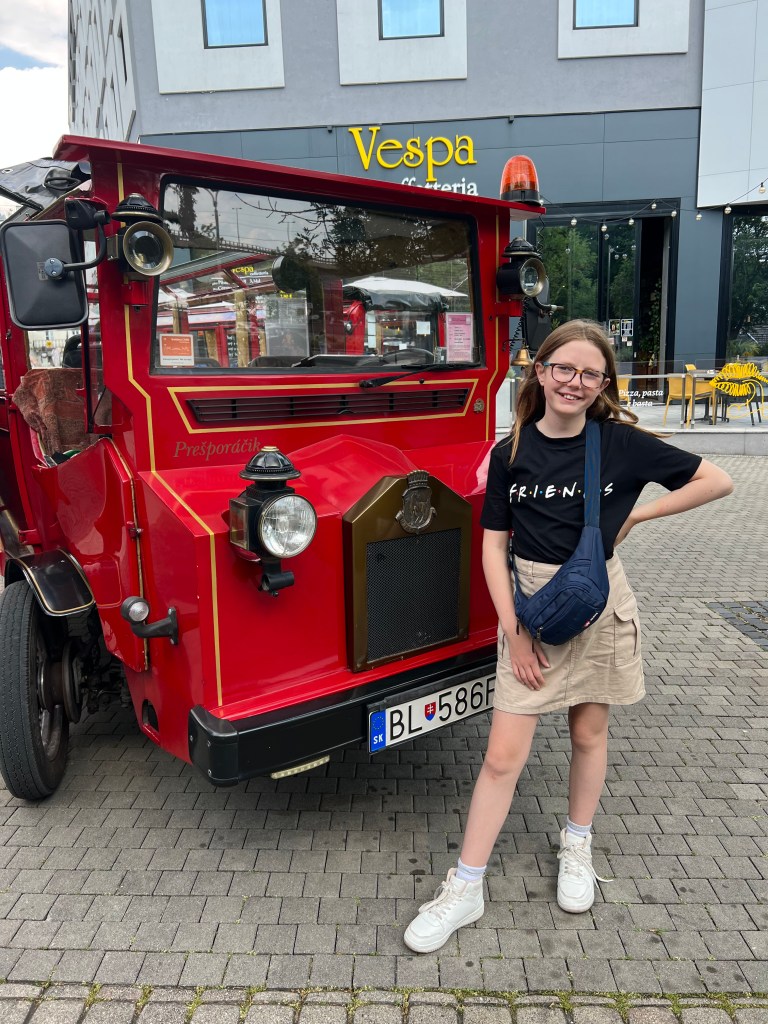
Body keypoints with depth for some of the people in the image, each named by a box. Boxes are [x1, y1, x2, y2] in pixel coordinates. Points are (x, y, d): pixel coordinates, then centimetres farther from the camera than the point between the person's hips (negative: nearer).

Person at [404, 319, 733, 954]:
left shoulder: (622, 443, -6)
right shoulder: (512, 452, -4)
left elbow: (716, 481, 1)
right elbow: (494, 544, -2)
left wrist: (635, 516, -6)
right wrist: (513, 629, -8)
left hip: (599, 607, 0)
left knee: (589, 734, 16)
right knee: (503, 755, 2)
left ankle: (577, 848, 42)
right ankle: (465, 890, 16)